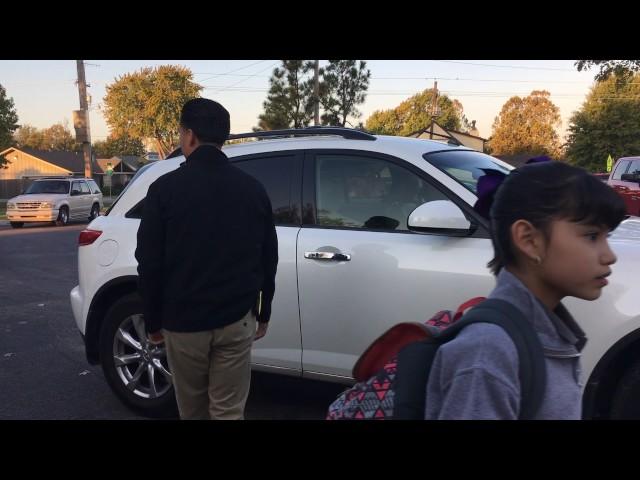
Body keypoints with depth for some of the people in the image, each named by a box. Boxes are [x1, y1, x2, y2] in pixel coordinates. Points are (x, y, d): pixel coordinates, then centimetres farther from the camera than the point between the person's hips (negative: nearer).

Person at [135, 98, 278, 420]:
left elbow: (149, 262, -7)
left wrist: (152, 320, 6)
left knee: (192, 408, 19)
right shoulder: (252, 188, 0)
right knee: (228, 410, 10)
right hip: (236, 319, 2)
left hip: (182, 320, -1)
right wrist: (264, 312, 16)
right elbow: (268, 258, 5)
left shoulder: (165, 188, -9)